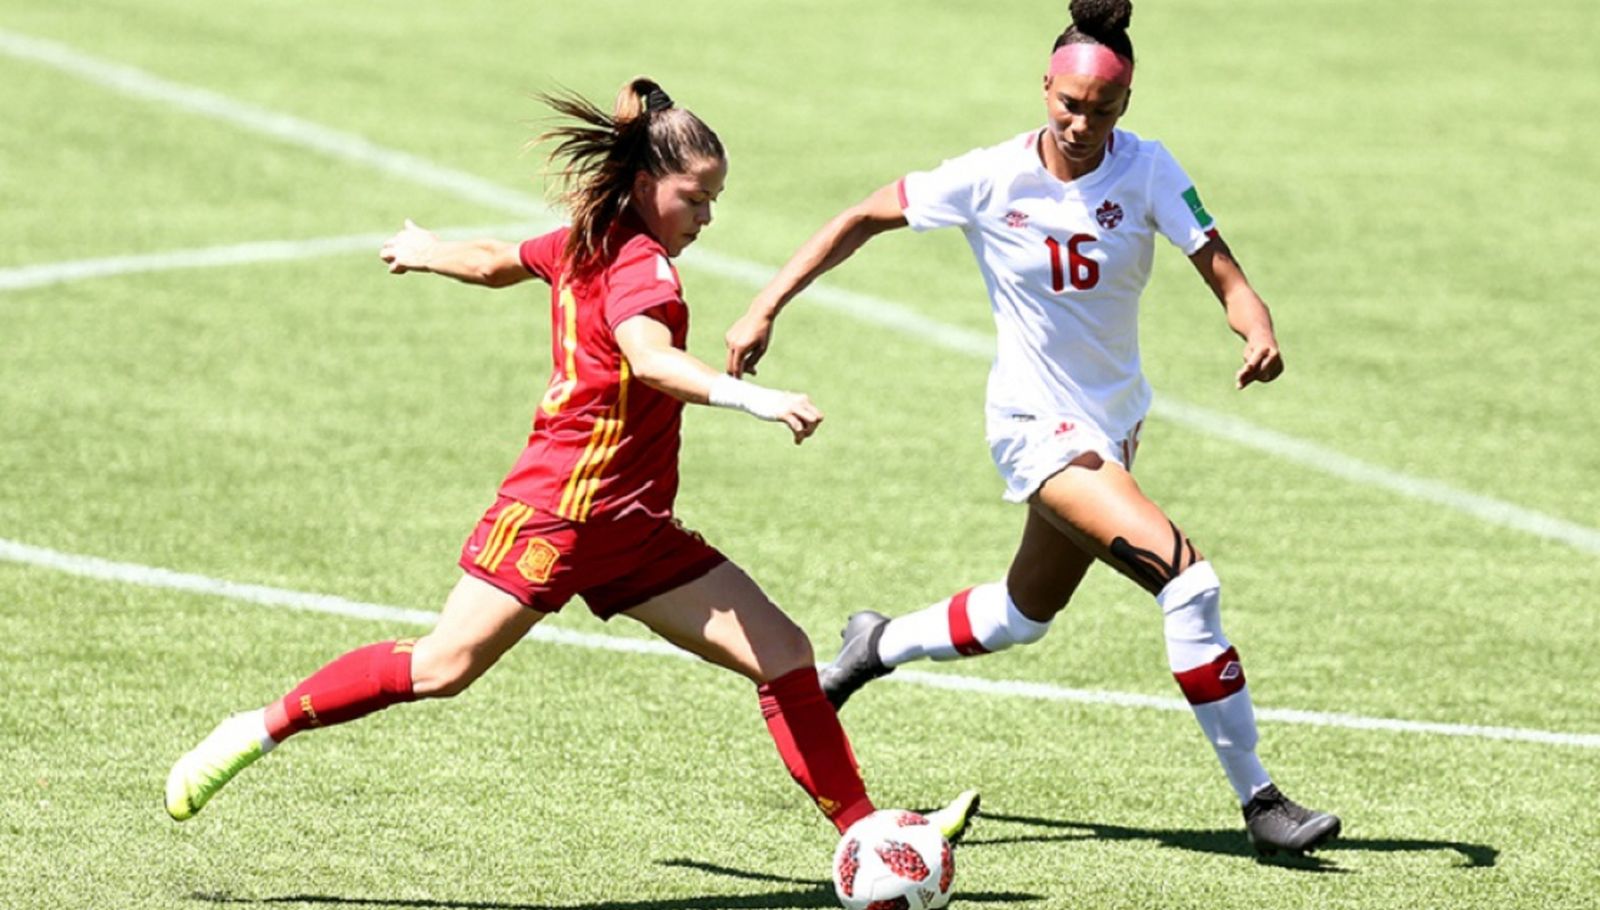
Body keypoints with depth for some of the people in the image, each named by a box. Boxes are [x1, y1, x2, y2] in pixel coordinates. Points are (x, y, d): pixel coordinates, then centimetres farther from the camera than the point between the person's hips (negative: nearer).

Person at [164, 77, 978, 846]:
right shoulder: (639, 262, -13)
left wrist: (428, 252, 54)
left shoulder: (588, 243, 15)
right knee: (444, 664, -14)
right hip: (561, 507, -10)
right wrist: (748, 398, -48)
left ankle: (865, 834, 0)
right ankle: (262, 729, 0)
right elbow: (648, 358, -34)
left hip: (633, 529, 10)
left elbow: (497, 261, 33)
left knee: (784, 655, 0)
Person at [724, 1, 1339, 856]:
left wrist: (1258, 329, -39)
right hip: (1037, 424, -5)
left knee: (1025, 614, 22)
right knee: (1187, 579, -21)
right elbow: (864, 218, -4)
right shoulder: (991, 179, -15)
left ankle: (877, 647, 49)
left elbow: (1219, 268, -18)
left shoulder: (1146, 170, -10)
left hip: (1114, 419, 5)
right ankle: (1254, 798, -12)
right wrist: (765, 309, -8)